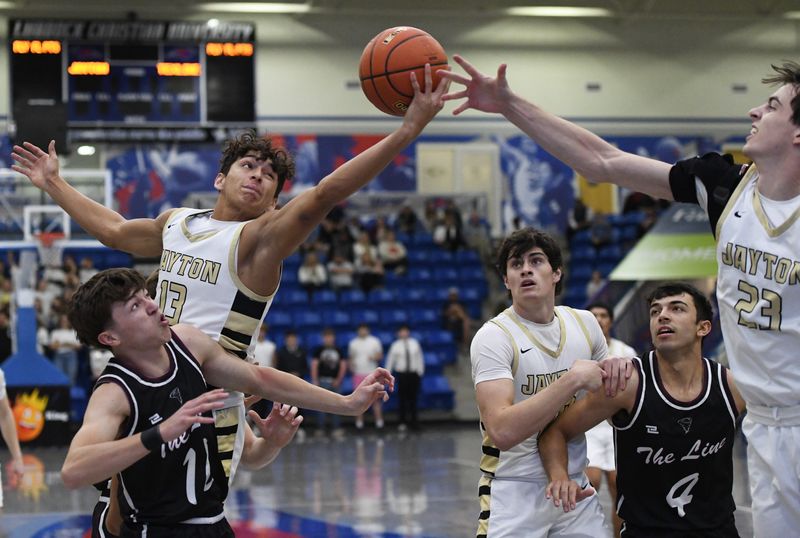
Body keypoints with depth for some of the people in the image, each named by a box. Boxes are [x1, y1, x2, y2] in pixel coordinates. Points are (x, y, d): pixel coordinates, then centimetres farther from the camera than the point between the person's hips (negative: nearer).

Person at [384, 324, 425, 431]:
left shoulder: (415, 343, 4)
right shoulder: (395, 345, -2)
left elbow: (420, 358, 9)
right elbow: (390, 360, 2)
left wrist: (420, 371, 3)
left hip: (414, 374, 1)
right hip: (401, 374, -1)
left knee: (413, 398, 5)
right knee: (402, 398, 2)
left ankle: (413, 421, 15)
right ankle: (403, 422, 13)